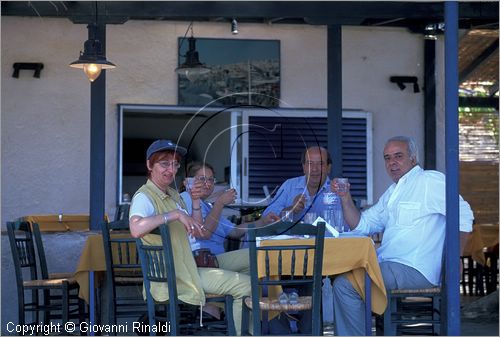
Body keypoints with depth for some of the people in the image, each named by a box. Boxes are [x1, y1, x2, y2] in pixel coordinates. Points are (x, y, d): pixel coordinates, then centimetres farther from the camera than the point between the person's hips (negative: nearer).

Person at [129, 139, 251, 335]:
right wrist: (176, 214, -31)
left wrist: (196, 201, 7)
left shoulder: (174, 195, 17)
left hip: (187, 272, 10)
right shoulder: (144, 197, -13)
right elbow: (136, 229, -36)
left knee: (246, 285, 7)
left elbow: (198, 233, 18)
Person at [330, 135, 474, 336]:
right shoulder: (392, 193, 23)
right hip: (390, 266, 9)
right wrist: (345, 198, 5)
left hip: (414, 271, -9)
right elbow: (362, 226, 20)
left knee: (345, 285, -19)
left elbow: (463, 215, -12)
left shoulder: (431, 181, -4)